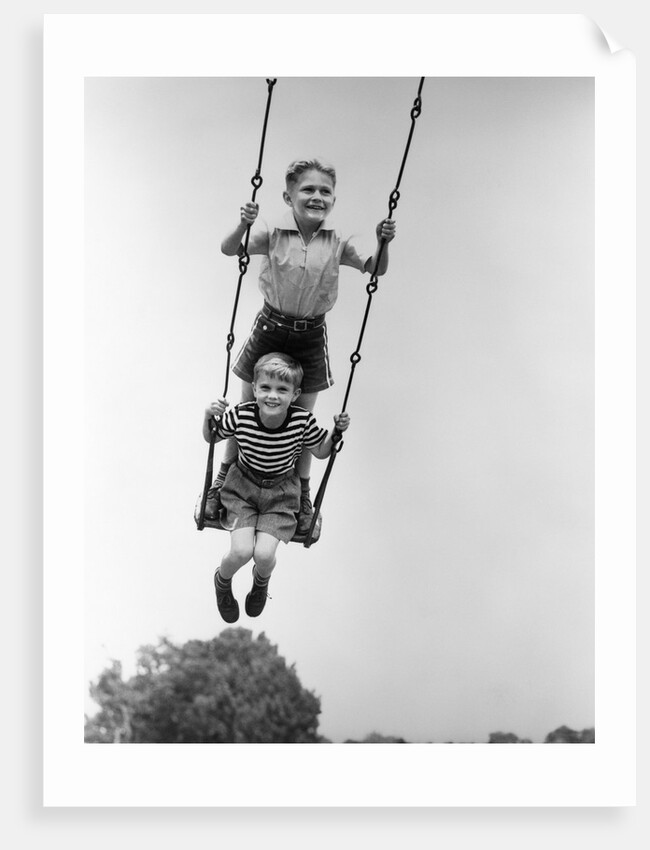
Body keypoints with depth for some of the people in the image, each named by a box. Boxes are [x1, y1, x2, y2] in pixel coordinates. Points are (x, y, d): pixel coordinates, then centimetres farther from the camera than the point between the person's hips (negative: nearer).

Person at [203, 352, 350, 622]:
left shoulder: (303, 421, -20)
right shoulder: (240, 416, -21)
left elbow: (321, 452, 1)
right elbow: (211, 437, -1)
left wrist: (337, 432, -16)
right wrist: (209, 416, -21)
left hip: (281, 491, 0)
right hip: (242, 486, 0)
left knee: (264, 555, -17)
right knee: (242, 551, -18)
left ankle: (261, 583, 24)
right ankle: (222, 582, 20)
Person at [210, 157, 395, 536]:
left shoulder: (338, 243, -7)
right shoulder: (273, 234, -12)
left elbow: (376, 269, -6)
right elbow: (229, 250, -16)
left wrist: (383, 243, -26)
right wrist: (243, 226, -36)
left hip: (311, 337, 1)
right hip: (270, 329, -1)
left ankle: (302, 492, 29)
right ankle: (224, 477, 32)